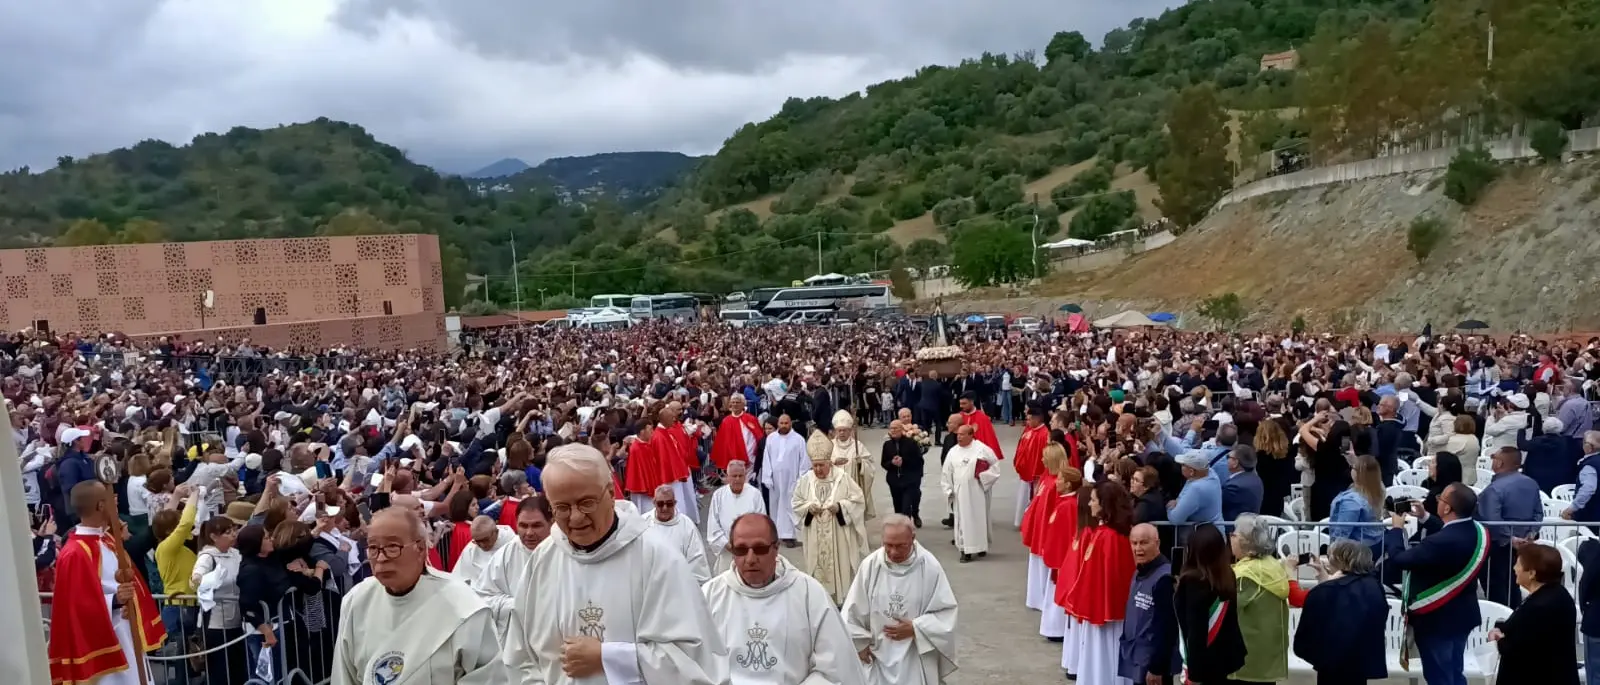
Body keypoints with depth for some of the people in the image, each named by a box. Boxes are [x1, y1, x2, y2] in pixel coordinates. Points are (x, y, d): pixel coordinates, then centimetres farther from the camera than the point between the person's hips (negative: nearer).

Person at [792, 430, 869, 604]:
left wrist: (840, 506, -18)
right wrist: (808, 508, -12)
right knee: (818, 568, 7)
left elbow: (858, 499, -5)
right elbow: (795, 503, 7)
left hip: (839, 536, -2)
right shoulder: (805, 480, 2)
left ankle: (841, 599, 15)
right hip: (815, 537, 2)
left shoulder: (843, 478, -6)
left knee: (840, 567, 3)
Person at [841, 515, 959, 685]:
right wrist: (861, 644, 0)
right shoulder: (870, 564, -8)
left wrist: (915, 628, -14)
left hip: (917, 653, -1)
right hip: (877, 653, 1)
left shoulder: (929, 566, -11)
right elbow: (853, 611, 1)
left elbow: (946, 611, -5)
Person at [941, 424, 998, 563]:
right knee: (963, 521, 2)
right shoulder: (953, 451, 6)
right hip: (960, 492, 3)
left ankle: (981, 547, 19)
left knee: (980, 518, 5)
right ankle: (966, 550, 5)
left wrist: (984, 477, -10)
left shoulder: (982, 448, -5)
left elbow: (996, 465, -1)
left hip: (977, 491, -3)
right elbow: (946, 473, 10)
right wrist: (948, 490, 5)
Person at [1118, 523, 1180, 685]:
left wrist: (1156, 667, -20)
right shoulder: (1139, 573, 10)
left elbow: (1166, 627, -21)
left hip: (1154, 662, -9)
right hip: (1137, 659, 9)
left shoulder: (1165, 578, -20)